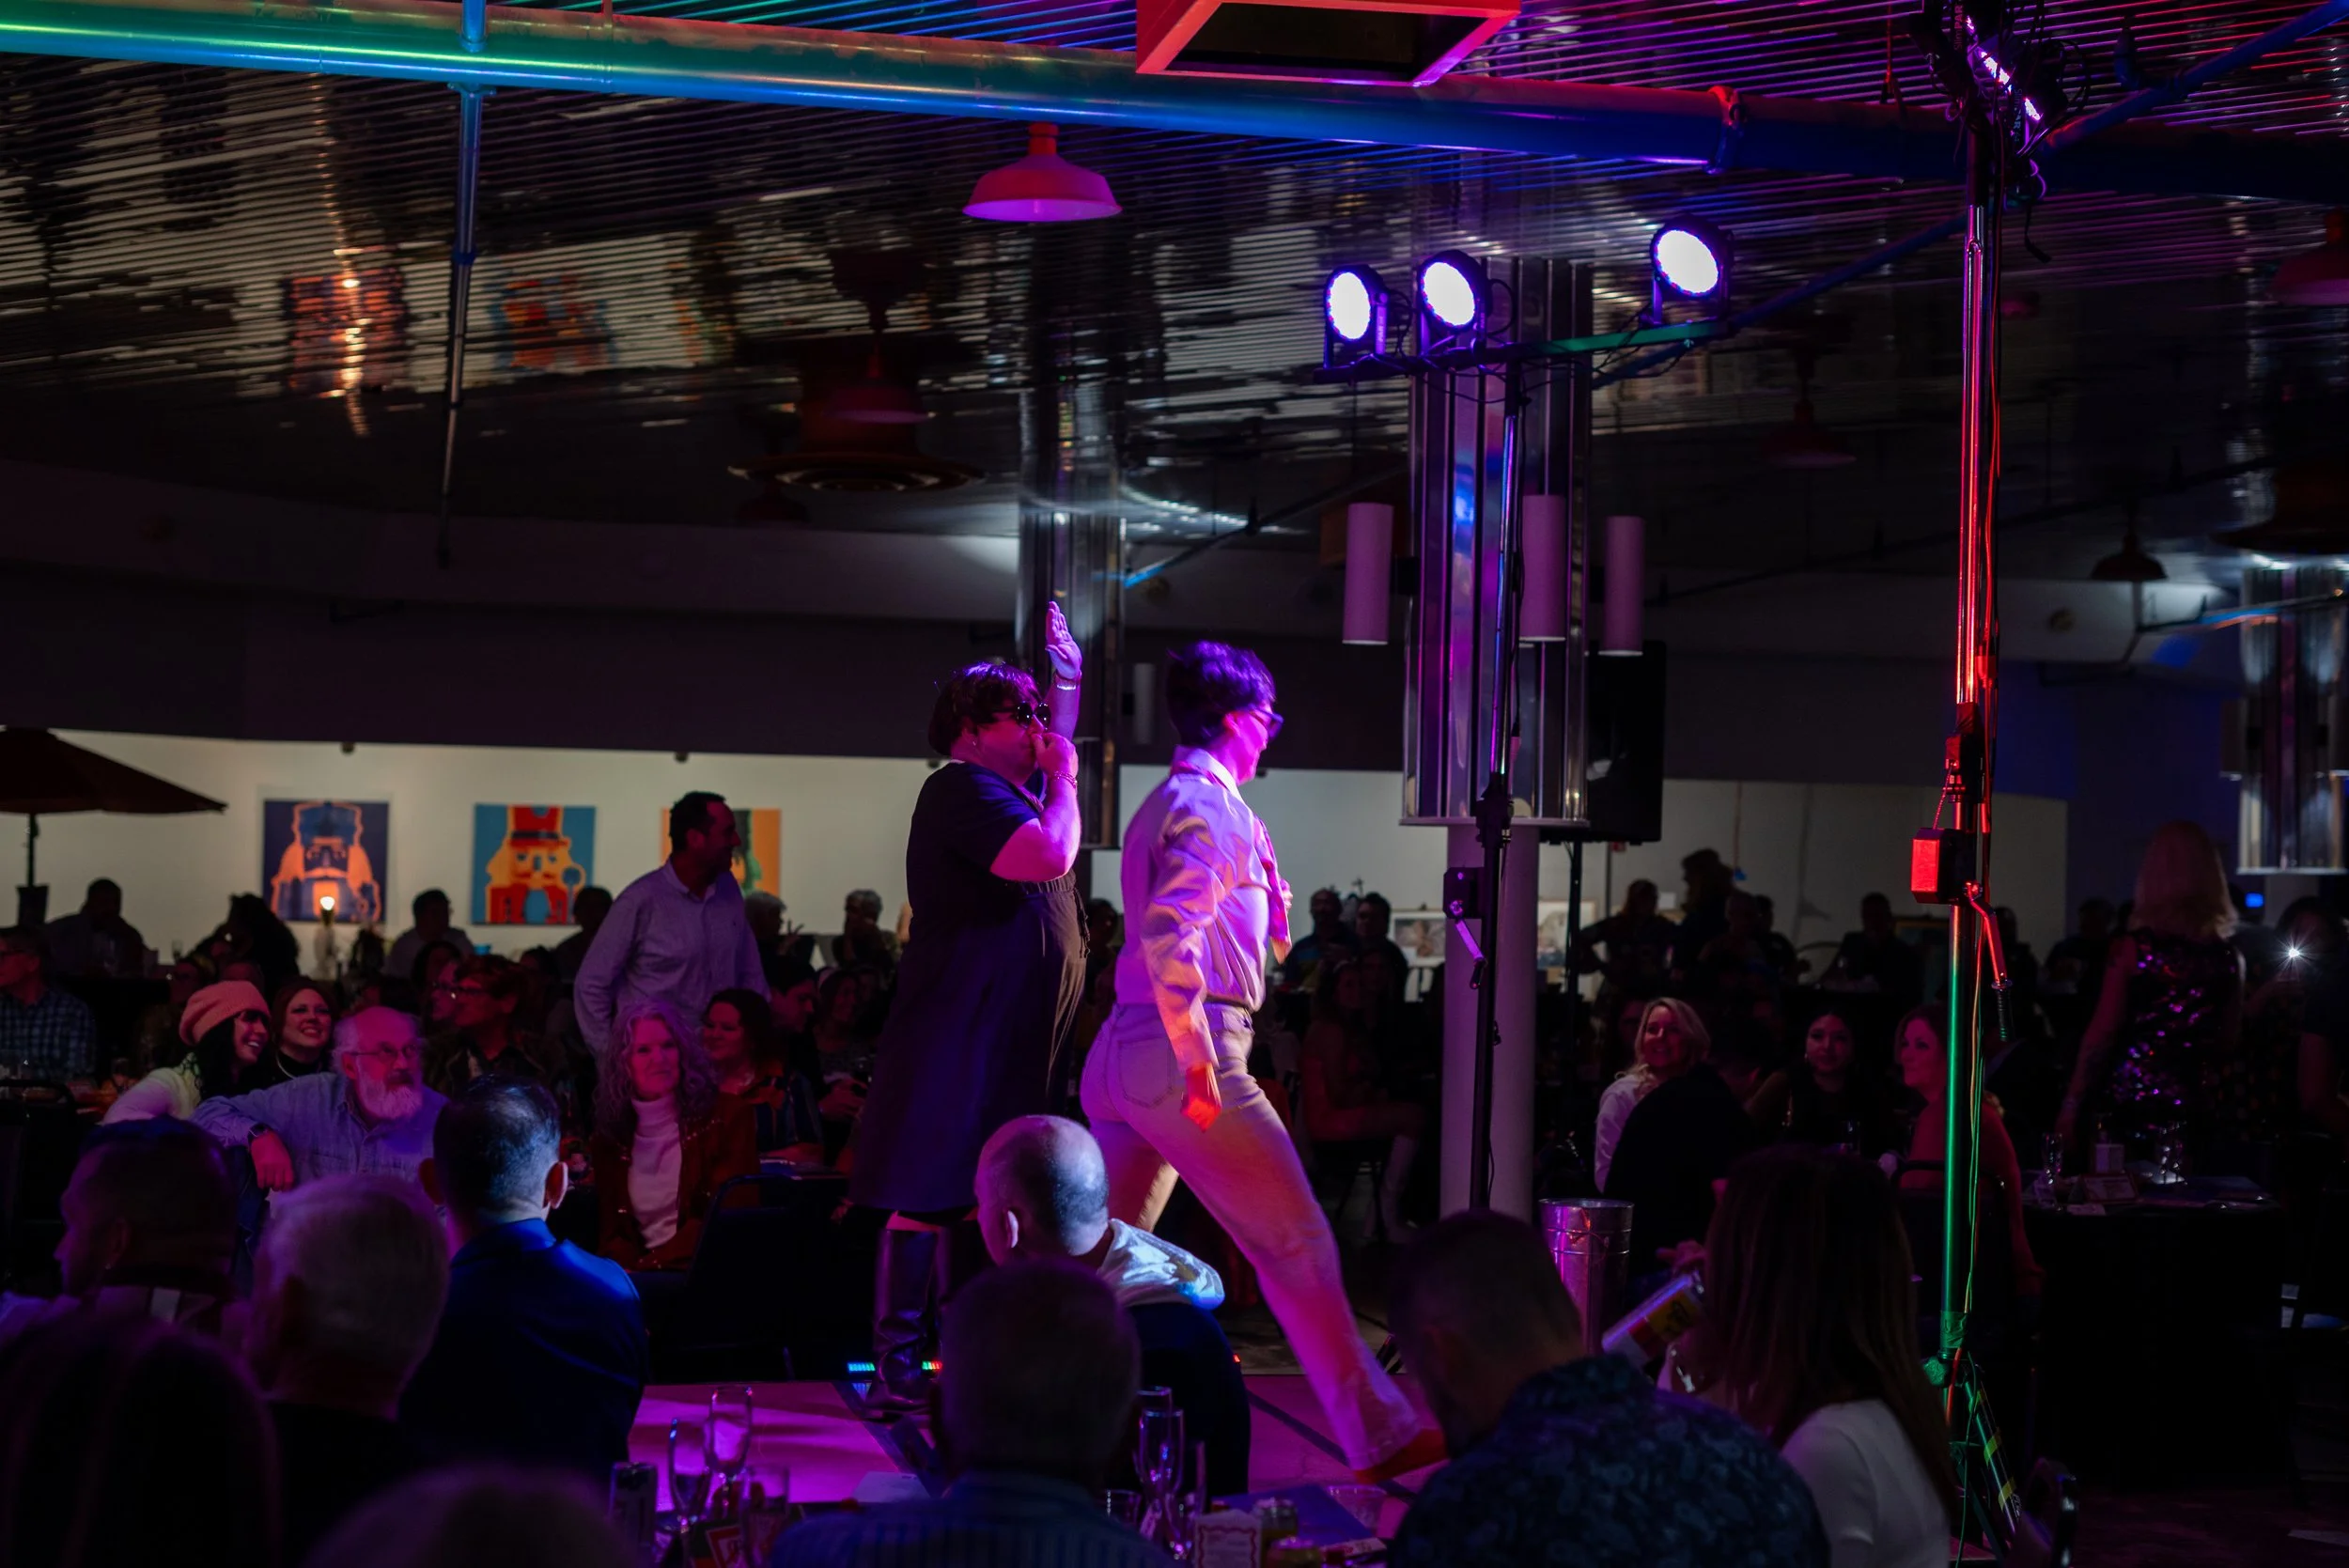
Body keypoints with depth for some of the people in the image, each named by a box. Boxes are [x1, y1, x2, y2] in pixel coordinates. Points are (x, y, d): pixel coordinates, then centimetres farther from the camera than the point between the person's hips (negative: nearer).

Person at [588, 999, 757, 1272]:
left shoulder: (727, 1116, 0)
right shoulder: (609, 1137, 12)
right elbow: (613, 1230, 9)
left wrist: (646, 1266, -14)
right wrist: (628, 1272, -14)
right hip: (643, 1276, 4)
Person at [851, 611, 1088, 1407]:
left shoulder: (1008, 788, 21)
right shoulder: (962, 789, -11)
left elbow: (1056, 738, 44)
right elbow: (1050, 854, -25)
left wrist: (1068, 676, 32)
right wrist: (1062, 780, -9)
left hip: (1003, 1037, 11)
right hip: (955, 1035, -11)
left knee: (971, 1195, 13)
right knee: (928, 1196, -9)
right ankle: (898, 1362, -7)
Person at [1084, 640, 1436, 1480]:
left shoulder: (1166, 802, 22)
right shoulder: (1213, 806, -10)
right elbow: (1168, 930, -23)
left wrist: (1258, 867, 22)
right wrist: (1199, 1062, -24)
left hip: (1120, 1057, 10)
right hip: (1181, 1056, -10)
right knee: (1297, 1245, -4)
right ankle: (1379, 1435, 0)